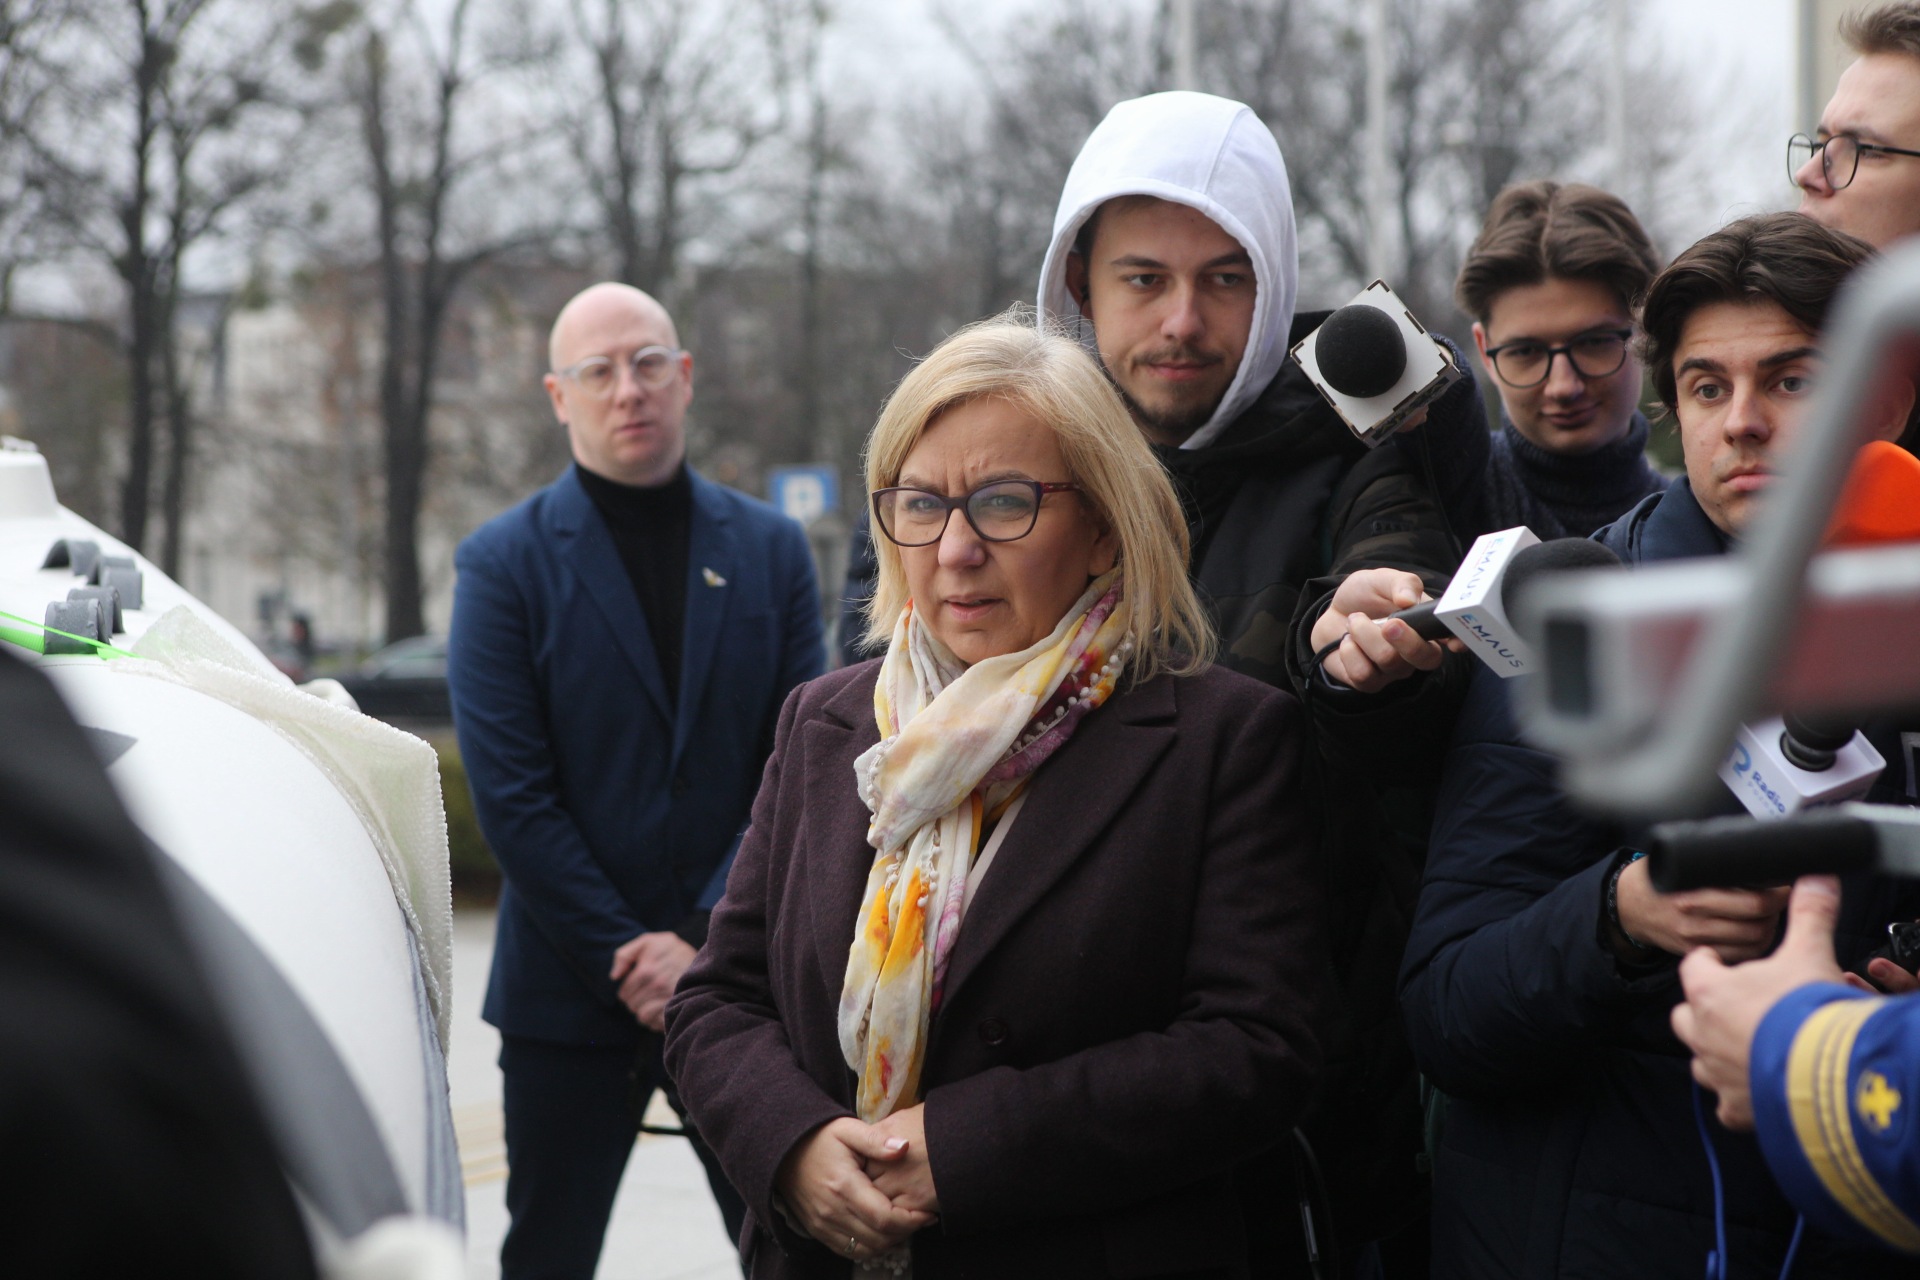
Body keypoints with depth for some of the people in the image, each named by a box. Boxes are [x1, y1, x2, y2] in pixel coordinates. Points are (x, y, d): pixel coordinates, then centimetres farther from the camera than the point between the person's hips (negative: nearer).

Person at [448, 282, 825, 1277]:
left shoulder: (770, 550, 6)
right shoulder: (503, 563, -1)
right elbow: (511, 795, -7)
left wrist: (705, 942, -10)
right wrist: (630, 960, -11)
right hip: (569, 989, -1)